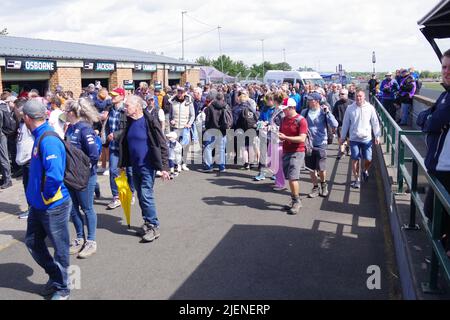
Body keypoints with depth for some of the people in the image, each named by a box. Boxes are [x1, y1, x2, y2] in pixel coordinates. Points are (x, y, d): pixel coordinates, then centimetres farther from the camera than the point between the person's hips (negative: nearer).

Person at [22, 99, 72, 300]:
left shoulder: (48, 140, -24)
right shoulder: (39, 137, 6)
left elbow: (54, 175, -33)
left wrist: (46, 196, -18)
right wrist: (35, 195, 13)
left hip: (53, 206, -9)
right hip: (38, 204, 9)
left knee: (60, 248, 8)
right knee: (32, 242, 19)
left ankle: (62, 289, 25)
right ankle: (55, 276, 38)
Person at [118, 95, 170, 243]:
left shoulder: (149, 121, -15)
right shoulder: (130, 122, 7)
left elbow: (162, 145, -14)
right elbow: (124, 144, 17)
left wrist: (163, 167, -16)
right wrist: (123, 164, 17)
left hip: (147, 166, -7)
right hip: (135, 166, 7)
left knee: (146, 195, -7)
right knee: (141, 196, 14)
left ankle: (154, 227, 4)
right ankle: (148, 222, 28)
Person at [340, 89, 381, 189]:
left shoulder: (370, 108, -2)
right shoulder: (350, 108, 0)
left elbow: (375, 123, 2)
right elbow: (345, 124, 5)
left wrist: (377, 136, -1)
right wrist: (342, 137, 7)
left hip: (367, 139, 0)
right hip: (354, 139, 0)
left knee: (368, 159, 2)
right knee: (355, 159, 1)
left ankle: (365, 171, 34)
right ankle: (357, 179, 14)